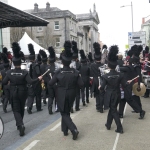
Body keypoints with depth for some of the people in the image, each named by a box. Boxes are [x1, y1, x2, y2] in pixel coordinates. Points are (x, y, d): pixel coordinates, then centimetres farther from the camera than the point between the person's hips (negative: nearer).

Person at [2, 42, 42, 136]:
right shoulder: (24, 72, -14)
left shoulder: (9, 72, -9)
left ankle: (20, 125, -19)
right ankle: (20, 124, 34)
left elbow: (4, 83, -4)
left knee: (16, 110, 4)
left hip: (13, 94, 0)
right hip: (23, 93, 0)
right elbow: (30, 82, -20)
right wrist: (38, 79, -5)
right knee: (21, 109, 20)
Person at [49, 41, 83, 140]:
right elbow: (81, 84, -9)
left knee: (64, 113, 8)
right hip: (71, 95, 3)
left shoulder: (58, 72, -16)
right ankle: (65, 130, 30)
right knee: (67, 112, 22)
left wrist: (57, 81, 10)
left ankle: (74, 129, -11)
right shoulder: (75, 72, -11)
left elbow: (51, 84, -10)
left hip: (61, 96, -3)